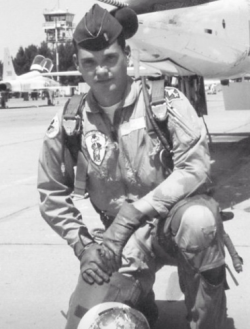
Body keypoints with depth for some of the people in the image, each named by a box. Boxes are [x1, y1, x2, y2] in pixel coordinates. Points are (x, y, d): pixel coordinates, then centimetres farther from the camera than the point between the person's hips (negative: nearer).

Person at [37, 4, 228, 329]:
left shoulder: (165, 101, -11)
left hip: (174, 218, -3)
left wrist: (132, 213, -25)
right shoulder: (69, 124, -4)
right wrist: (84, 245, -3)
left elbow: (196, 167, -20)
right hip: (126, 238, 3)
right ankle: (140, 302, 24)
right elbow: (52, 196, 8)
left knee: (197, 220, -38)